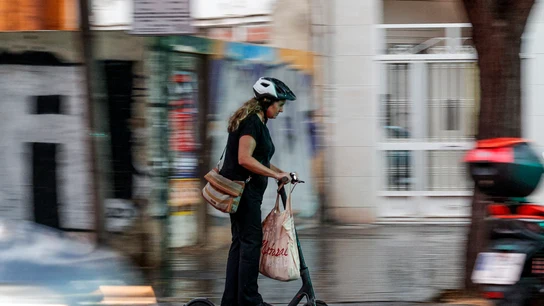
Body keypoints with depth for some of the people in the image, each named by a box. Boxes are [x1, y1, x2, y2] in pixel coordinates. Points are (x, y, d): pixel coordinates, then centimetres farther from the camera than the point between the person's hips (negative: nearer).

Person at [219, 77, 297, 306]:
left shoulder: (257, 122, 17)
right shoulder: (252, 122, -15)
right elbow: (245, 159, -24)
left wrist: (280, 172, 15)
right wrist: (275, 174, -20)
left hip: (246, 191, 11)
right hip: (243, 189, -11)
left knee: (240, 242, 10)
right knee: (251, 241, -8)